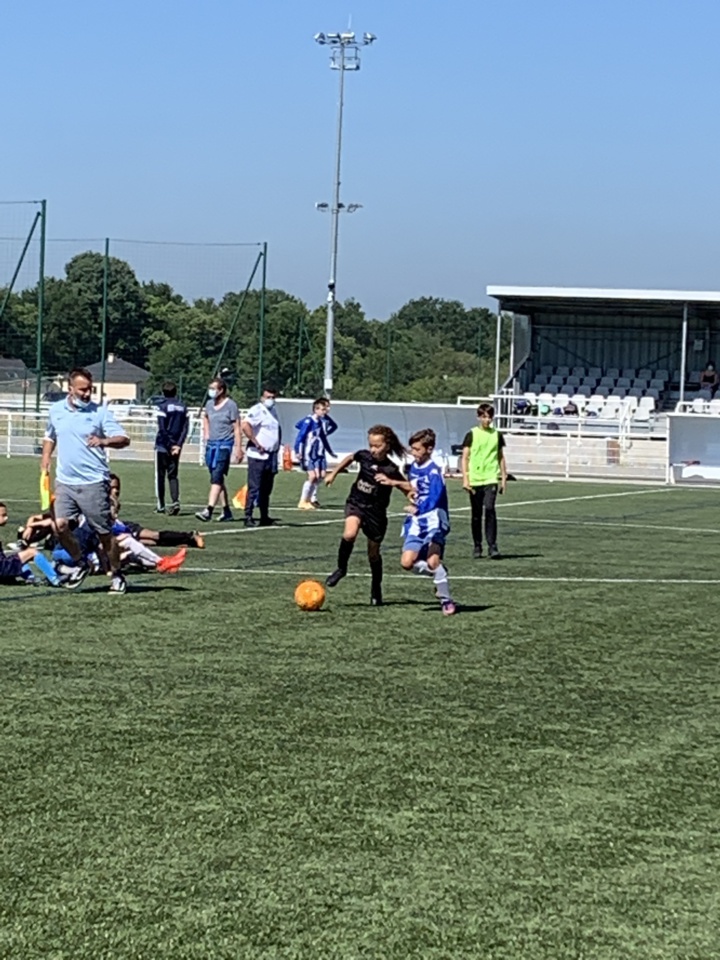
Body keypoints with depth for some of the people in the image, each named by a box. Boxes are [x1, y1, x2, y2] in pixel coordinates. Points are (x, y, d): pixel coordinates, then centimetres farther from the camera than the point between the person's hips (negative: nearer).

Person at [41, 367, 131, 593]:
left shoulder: (99, 412, -4)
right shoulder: (55, 410, 8)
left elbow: (124, 439, -10)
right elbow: (50, 437, 26)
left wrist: (105, 441, -30)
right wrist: (44, 466, 15)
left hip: (93, 482, -3)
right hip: (65, 481, 3)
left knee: (104, 532, 0)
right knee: (60, 525, -11)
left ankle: (117, 575, 18)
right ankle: (80, 564, 13)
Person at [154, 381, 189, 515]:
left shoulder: (162, 406, -9)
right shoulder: (182, 406, 7)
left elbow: (162, 429, -14)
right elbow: (185, 428, 1)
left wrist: (169, 446, -9)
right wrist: (178, 445, -3)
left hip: (163, 446, -4)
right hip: (176, 446, 4)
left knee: (160, 475, 6)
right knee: (173, 475, 9)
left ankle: (161, 505, 8)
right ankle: (175, 501, -11)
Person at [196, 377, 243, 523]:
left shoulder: (231, 405, -9)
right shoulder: (209, 404, 10)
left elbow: (237, 429, -9)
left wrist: (238, 449, -13)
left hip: (224, 446, -7)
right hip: (211, 445, 7)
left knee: (216, 478, -15)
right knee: (218, 479, 11)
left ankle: (209, 511, -23)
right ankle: (226, 512, 19)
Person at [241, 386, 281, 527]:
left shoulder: (273, 411, 18)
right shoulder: (257, 410, -11)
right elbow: (245, 426, -26)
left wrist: (277, 445, 17)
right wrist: (256, 443, -22)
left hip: (271, 456, 9)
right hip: (258, 456, -9)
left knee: (267, 489, 13)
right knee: (254, 488, -8)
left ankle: (264, 517, 19)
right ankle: (248, 517, -7)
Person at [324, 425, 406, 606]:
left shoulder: (391, 470, -17)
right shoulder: (364, 456, -6)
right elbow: (350, 458, 17)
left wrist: (390, 481, -34)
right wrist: (333, 474, 22)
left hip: (375, 511, -2)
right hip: (356, 503, 2)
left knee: (373, 553, 11)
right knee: (349, 534, -29)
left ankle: (376, 590, 32)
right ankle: (341, 568, -6)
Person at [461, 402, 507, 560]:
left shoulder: (496, 435, 9)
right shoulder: (472, 434, 3)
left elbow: (501, 458, 16)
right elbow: (465, 457, 2)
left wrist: (503, 477, 12)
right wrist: (465, 479, -6)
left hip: (491, 479, 0)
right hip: (474, 480, 0)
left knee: (490, 509, -16)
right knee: (476, 514, 6)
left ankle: (492, 546, -14)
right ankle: (477, 547, 17)